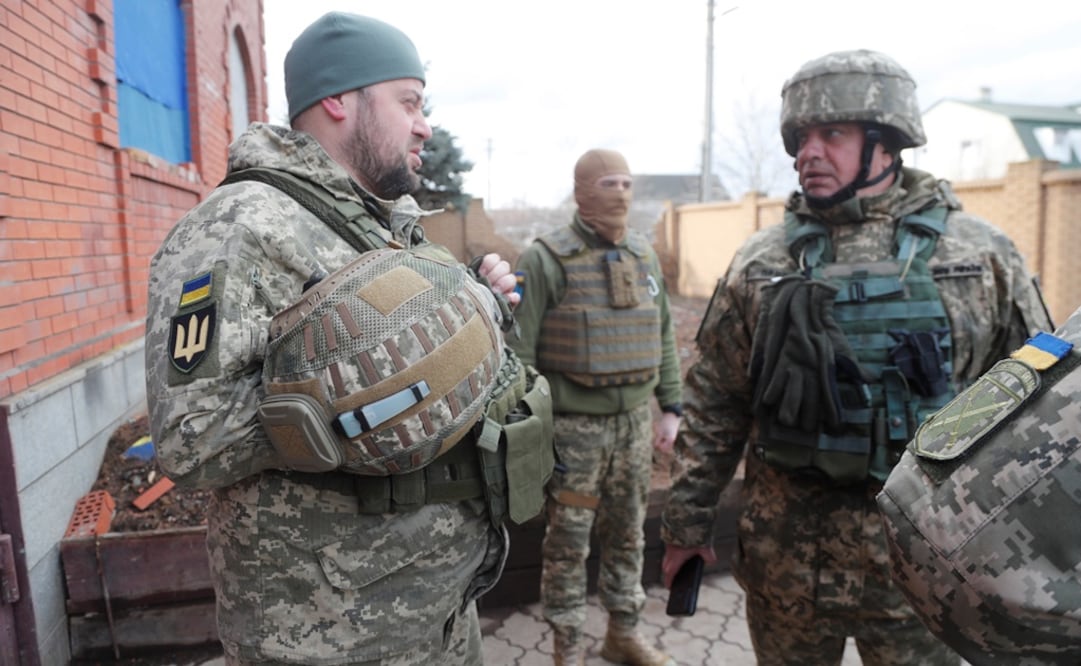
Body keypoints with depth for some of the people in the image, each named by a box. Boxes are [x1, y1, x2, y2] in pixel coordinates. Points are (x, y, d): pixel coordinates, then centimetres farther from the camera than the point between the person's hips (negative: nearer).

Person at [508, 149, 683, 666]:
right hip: (573, 426, -5)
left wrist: (671, 409, 10)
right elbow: (517, 352, -12)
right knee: (568, 539, 8)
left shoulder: (644, 255, 8)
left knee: (627, 533, 17)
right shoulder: (545, 259, -10)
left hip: (636, 420, 5)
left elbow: (663, 337, 13)